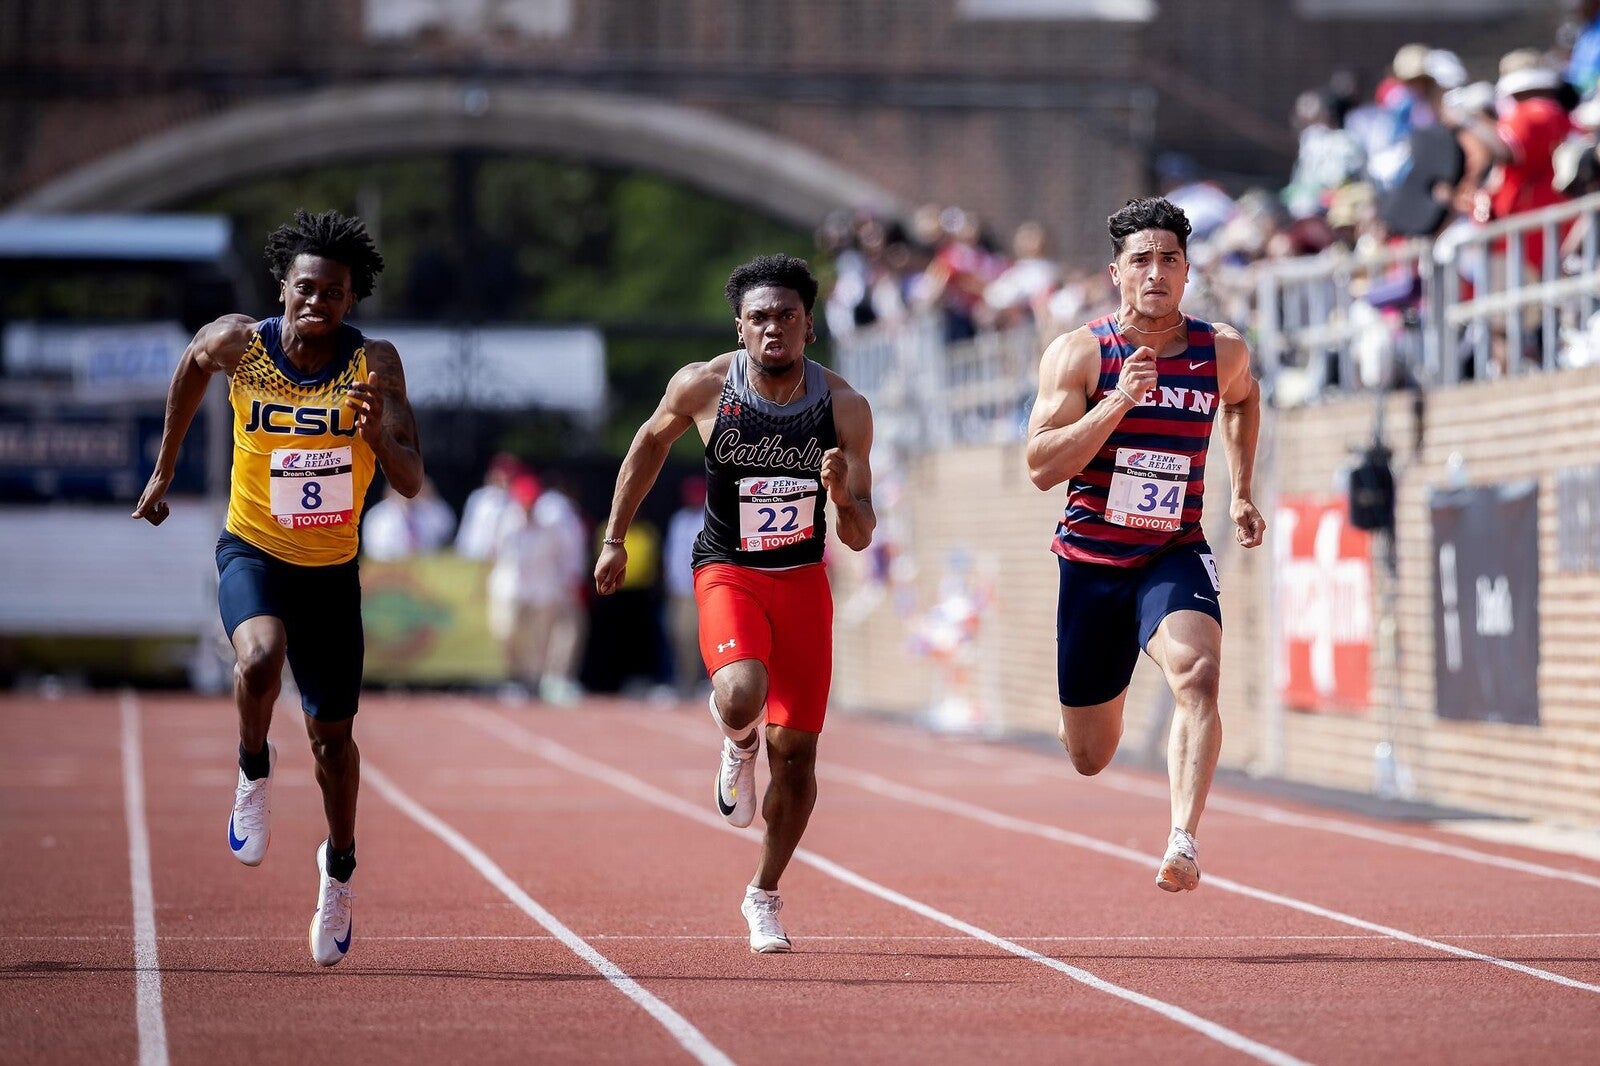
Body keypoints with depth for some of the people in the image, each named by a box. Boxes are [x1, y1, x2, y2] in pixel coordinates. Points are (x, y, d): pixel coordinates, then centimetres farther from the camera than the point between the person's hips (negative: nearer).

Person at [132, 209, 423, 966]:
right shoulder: (239, 343, -15)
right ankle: (254, 772, -3)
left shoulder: (374, 364, -16)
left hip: (332, 567, 1)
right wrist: (164, 470, 16)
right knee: (260, 657, -34)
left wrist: (377, 433, -42)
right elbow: (193, 364, 11)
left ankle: (339, 867, 37)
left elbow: (411, 484, -21)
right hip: (253, 550, -1)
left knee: (332, 734, 10)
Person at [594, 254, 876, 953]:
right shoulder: (704, 386, -13)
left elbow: (861, 537, -7)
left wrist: (843, 496, -29)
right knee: (743, 700, -31)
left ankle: (763, 896, 23)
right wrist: (615, 539, 12)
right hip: (728, 573, -2)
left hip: (803, 579, 2)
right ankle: (736, 741, 9)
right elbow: (651, 442, 9)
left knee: (795, 750, 1)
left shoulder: (844, 408, -11)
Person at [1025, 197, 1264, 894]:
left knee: (1198, 673, -33)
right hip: (1091, 557, 0)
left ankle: (1183, 842, -40)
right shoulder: (1079, 353, -9)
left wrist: (1241, 493, 20)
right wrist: (1119, 400, -27)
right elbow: (1041, 466, -17)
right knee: (1089, 758, 11)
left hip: (1175, 556, 0)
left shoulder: (1222, 352, 0)